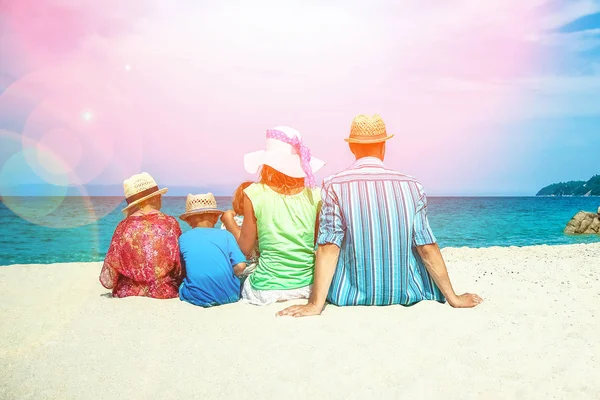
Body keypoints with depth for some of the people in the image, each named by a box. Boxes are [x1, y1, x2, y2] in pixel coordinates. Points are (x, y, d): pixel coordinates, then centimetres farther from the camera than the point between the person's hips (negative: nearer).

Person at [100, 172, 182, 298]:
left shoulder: (124, 227, -5)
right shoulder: (170, 224, -6)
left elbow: (108, 281, -4)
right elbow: (181, 271, -4)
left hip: (128, 296, 2)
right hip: (166, 295, -2)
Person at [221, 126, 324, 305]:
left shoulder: (255, 193, -9)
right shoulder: (314, 194, -4)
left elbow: (245, 247, -1)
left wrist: (229, 221, 15)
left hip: (268, 290, -3)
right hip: (308, 286, 3)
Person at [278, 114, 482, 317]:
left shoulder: (335, 186, -11)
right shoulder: (411, 186, -6)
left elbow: (329, 248, -16)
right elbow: (428, 248, -5)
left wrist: (316, 304, -14)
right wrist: (453, 298, 4)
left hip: (351, 296, -1)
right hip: (403, 296, 1)